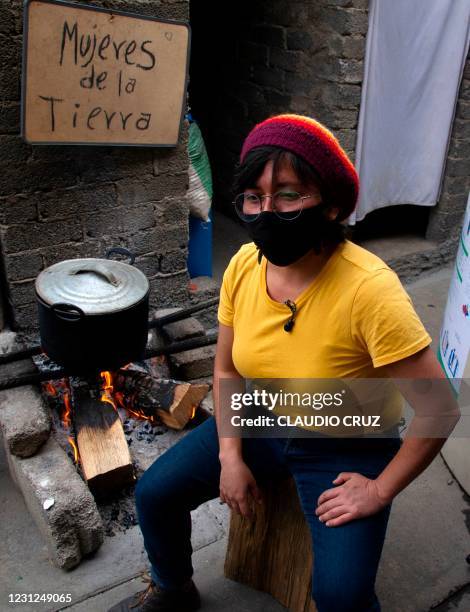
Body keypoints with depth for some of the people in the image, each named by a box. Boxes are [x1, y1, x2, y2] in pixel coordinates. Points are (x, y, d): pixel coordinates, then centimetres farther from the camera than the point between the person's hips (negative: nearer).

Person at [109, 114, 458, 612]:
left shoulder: (369, 289, -31)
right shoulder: (244, 266, -13)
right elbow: (226, 371, 0)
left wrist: (380, 491, -17)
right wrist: (230, 456, -5)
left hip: (346, 449, -4)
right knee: (153, 493, 2)